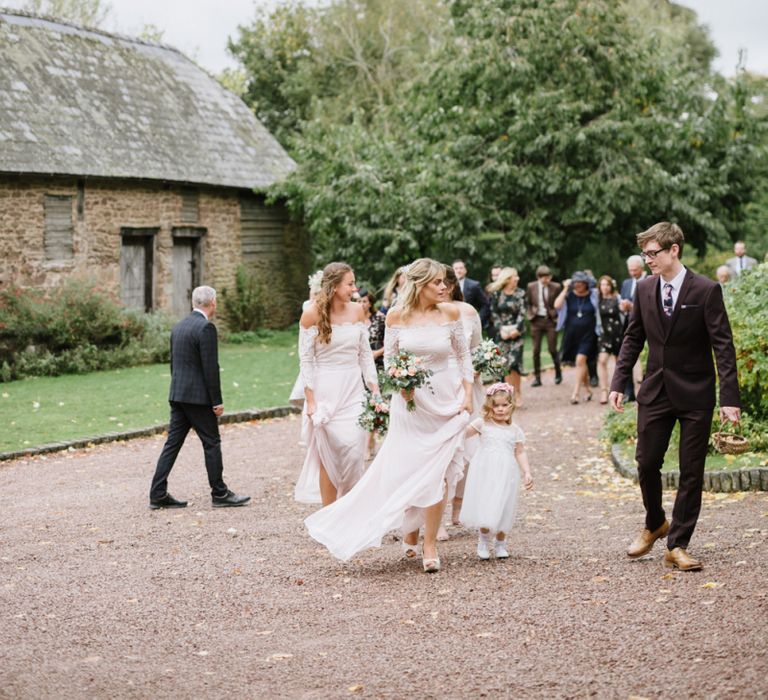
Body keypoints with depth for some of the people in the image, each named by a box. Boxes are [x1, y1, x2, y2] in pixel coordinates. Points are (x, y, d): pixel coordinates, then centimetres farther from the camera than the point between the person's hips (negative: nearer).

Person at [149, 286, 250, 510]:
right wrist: (217, 401, -13)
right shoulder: (206, 327, -14)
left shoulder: (179, 326, 12)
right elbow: (210, 367, -17)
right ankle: (219, 494, 9)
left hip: (177, 396, 8)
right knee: (211, 443, 2)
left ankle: (158, 495, 5)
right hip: (199, 397, -8)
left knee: (172, 444, 7)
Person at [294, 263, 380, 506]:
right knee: (329, 456, 0)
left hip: (353, 390, 3)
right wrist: (310, 401, -9)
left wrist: (375, 391, 4)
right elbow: (306, 360, -5)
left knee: (355, 451, -5)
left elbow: (365, 354, 9)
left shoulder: (357, 311, 4)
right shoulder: (312, 314, -7)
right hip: (325, 390, -3)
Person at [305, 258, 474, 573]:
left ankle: (429, 544, 8)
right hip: (410, 400, 0)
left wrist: (468, 393, -2)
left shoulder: (450, 313, -3)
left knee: (438, 473, -2)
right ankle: (410, 534, 25)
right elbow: (388, 358, 4)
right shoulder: (397, 316, -4)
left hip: (445, 400, 0)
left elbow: (463, 355, 6)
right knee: (407, 470, 3)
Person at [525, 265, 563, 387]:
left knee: (552, 349, -2)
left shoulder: (556, 287, -5)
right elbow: (528, 302, 13)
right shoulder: (531, 287, -1)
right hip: (536, 320, 2)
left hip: (550, 320, -2)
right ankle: (537, 377, 7)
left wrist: (556, 315, -1)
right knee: (536, 350, 0)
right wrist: (531, 314, 2)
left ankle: (558, 373, 22)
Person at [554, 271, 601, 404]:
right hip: (572, 333, 3)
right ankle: (587, 389, 28)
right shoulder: (569, 295, 3)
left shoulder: (593, 295, 0)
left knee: (580, 360, -17)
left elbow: (600, 312, 6)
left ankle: (576, 392, -16)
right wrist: (565, 289, -11)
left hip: (588, 334, -3)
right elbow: (557, 305, -12)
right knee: (581, 363, 11)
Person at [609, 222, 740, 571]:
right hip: (655, 392, 4)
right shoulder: (644, 289, 3)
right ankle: (655, 525, 31)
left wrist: (729, 398, -18)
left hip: (695, 395, -4)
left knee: (691, 473, 2)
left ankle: (677, 546, 11)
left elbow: (723, 345, -12)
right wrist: (618, 382, 3)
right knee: (646, 463, 6)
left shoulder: (706, 290, -11)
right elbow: (633, 338, 11)